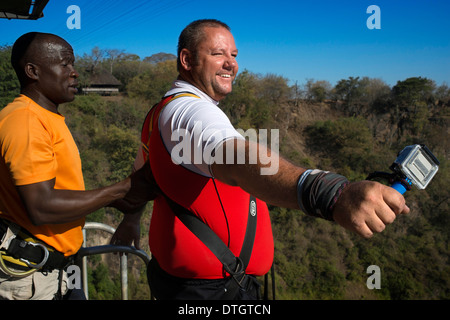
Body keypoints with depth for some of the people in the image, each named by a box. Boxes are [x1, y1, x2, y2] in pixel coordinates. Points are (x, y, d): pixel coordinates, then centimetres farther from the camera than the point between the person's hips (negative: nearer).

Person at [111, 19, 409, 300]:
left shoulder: (162, 111, 9)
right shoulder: (191, 110, -26)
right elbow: (240, 160, -48)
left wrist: (131, 219, 39)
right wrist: (330, 193, -63)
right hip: (209, 289, -9)